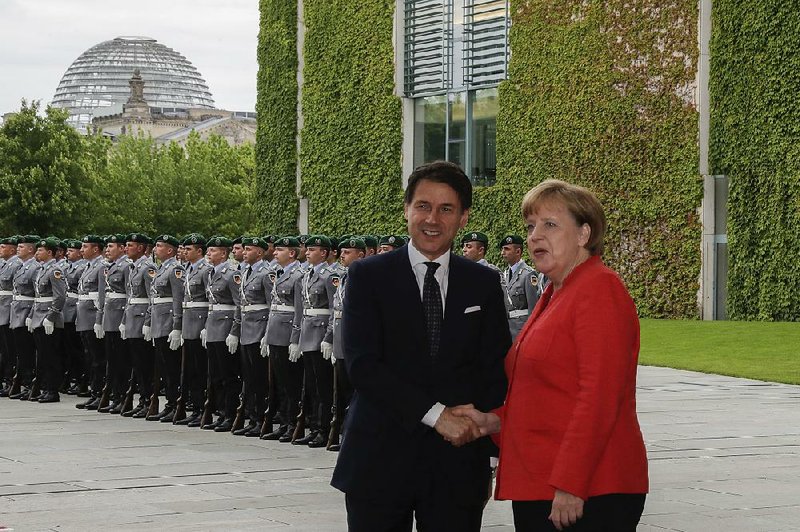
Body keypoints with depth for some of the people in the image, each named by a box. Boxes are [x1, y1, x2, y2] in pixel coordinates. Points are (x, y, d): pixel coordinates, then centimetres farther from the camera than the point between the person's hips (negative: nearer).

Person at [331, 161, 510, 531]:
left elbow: (496, 371, 9)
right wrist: (435, 414, -16)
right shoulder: (368, 276, 1)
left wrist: (475, 419, -10)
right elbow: (362, 364, -10)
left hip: (458, 462, 2)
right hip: (380, 459, -2)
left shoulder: (484, 283, 9)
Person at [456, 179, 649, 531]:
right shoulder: (555, 294, 18)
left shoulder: (599, 289, -11)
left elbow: (599, 398, -19)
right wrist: (496, 421, 6)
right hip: (536, 488, 9)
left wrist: (569, 486, -23)